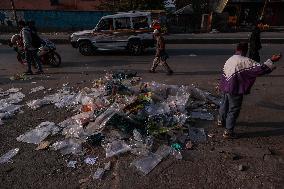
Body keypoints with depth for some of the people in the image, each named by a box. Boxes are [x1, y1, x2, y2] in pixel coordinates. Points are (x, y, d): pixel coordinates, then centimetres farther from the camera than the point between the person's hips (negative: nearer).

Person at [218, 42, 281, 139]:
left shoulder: (229, 59, 7)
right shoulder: (245, 61, -17)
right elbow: (261, 69, -18)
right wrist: (271, 61, -7)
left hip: (225, 88, 8)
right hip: (235, 90, -8)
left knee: (224, 105, 26)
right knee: (233, 110, 2)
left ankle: (221, 121, 48)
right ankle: (228, 132, 9)